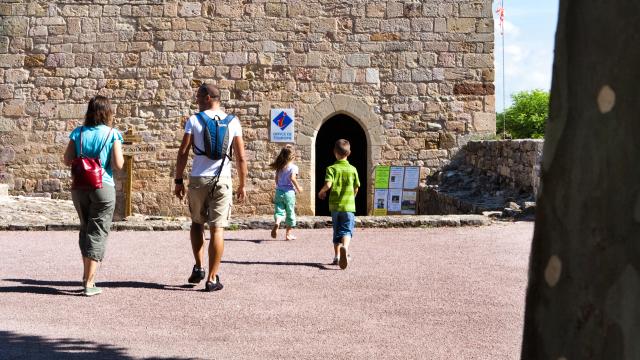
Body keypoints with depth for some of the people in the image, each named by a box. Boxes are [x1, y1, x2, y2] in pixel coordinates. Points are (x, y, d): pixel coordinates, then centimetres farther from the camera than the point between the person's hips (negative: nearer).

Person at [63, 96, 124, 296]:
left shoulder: (78, 133, 2)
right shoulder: (112, 134, -6)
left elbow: (67, 160, -1)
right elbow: (118, 165, -11)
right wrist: (119, 155, 9)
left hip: (79, 187, 4)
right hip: (103, 187, -3)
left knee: (85, 229, 21)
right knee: (97, 233, 2)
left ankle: (87, 275, 28)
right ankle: (89, 283, 0)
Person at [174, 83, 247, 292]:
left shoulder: (194, 120, 0)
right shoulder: (233, 122, 3)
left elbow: (183, 153, -3)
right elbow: (241, 157, 2)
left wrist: (178, 181, 4)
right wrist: (242, 185, 9)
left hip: (198, 179, 0)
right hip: (222, 180, 0)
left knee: (197, 223, 21)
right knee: (217, 229, 1)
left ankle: (198, 267, 12)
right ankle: (212, 278, 0)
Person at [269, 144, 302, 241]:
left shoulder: (279, 167, 7)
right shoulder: (293, 167, -9)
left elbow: (276, 179, 10)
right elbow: (292, 178, -20)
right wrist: (298, 188, -9)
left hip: (279, 192, 3)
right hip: (289, 192, -3)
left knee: (279, 210, 5)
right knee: (290, 213, 9)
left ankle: (277, 223, -28)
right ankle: (288, 234, 15)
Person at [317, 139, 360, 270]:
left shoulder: (331, 168, -5)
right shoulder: (352, 169, 0)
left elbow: (328, 184, -19)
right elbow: (356, 188, 6)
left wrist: (321, 192, 2)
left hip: (335, 205, 1)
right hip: (348, 205, -1)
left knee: (337, 231, 16)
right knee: (347, 230, -5)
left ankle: (337, 256, 21)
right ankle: (344, 247, -35)